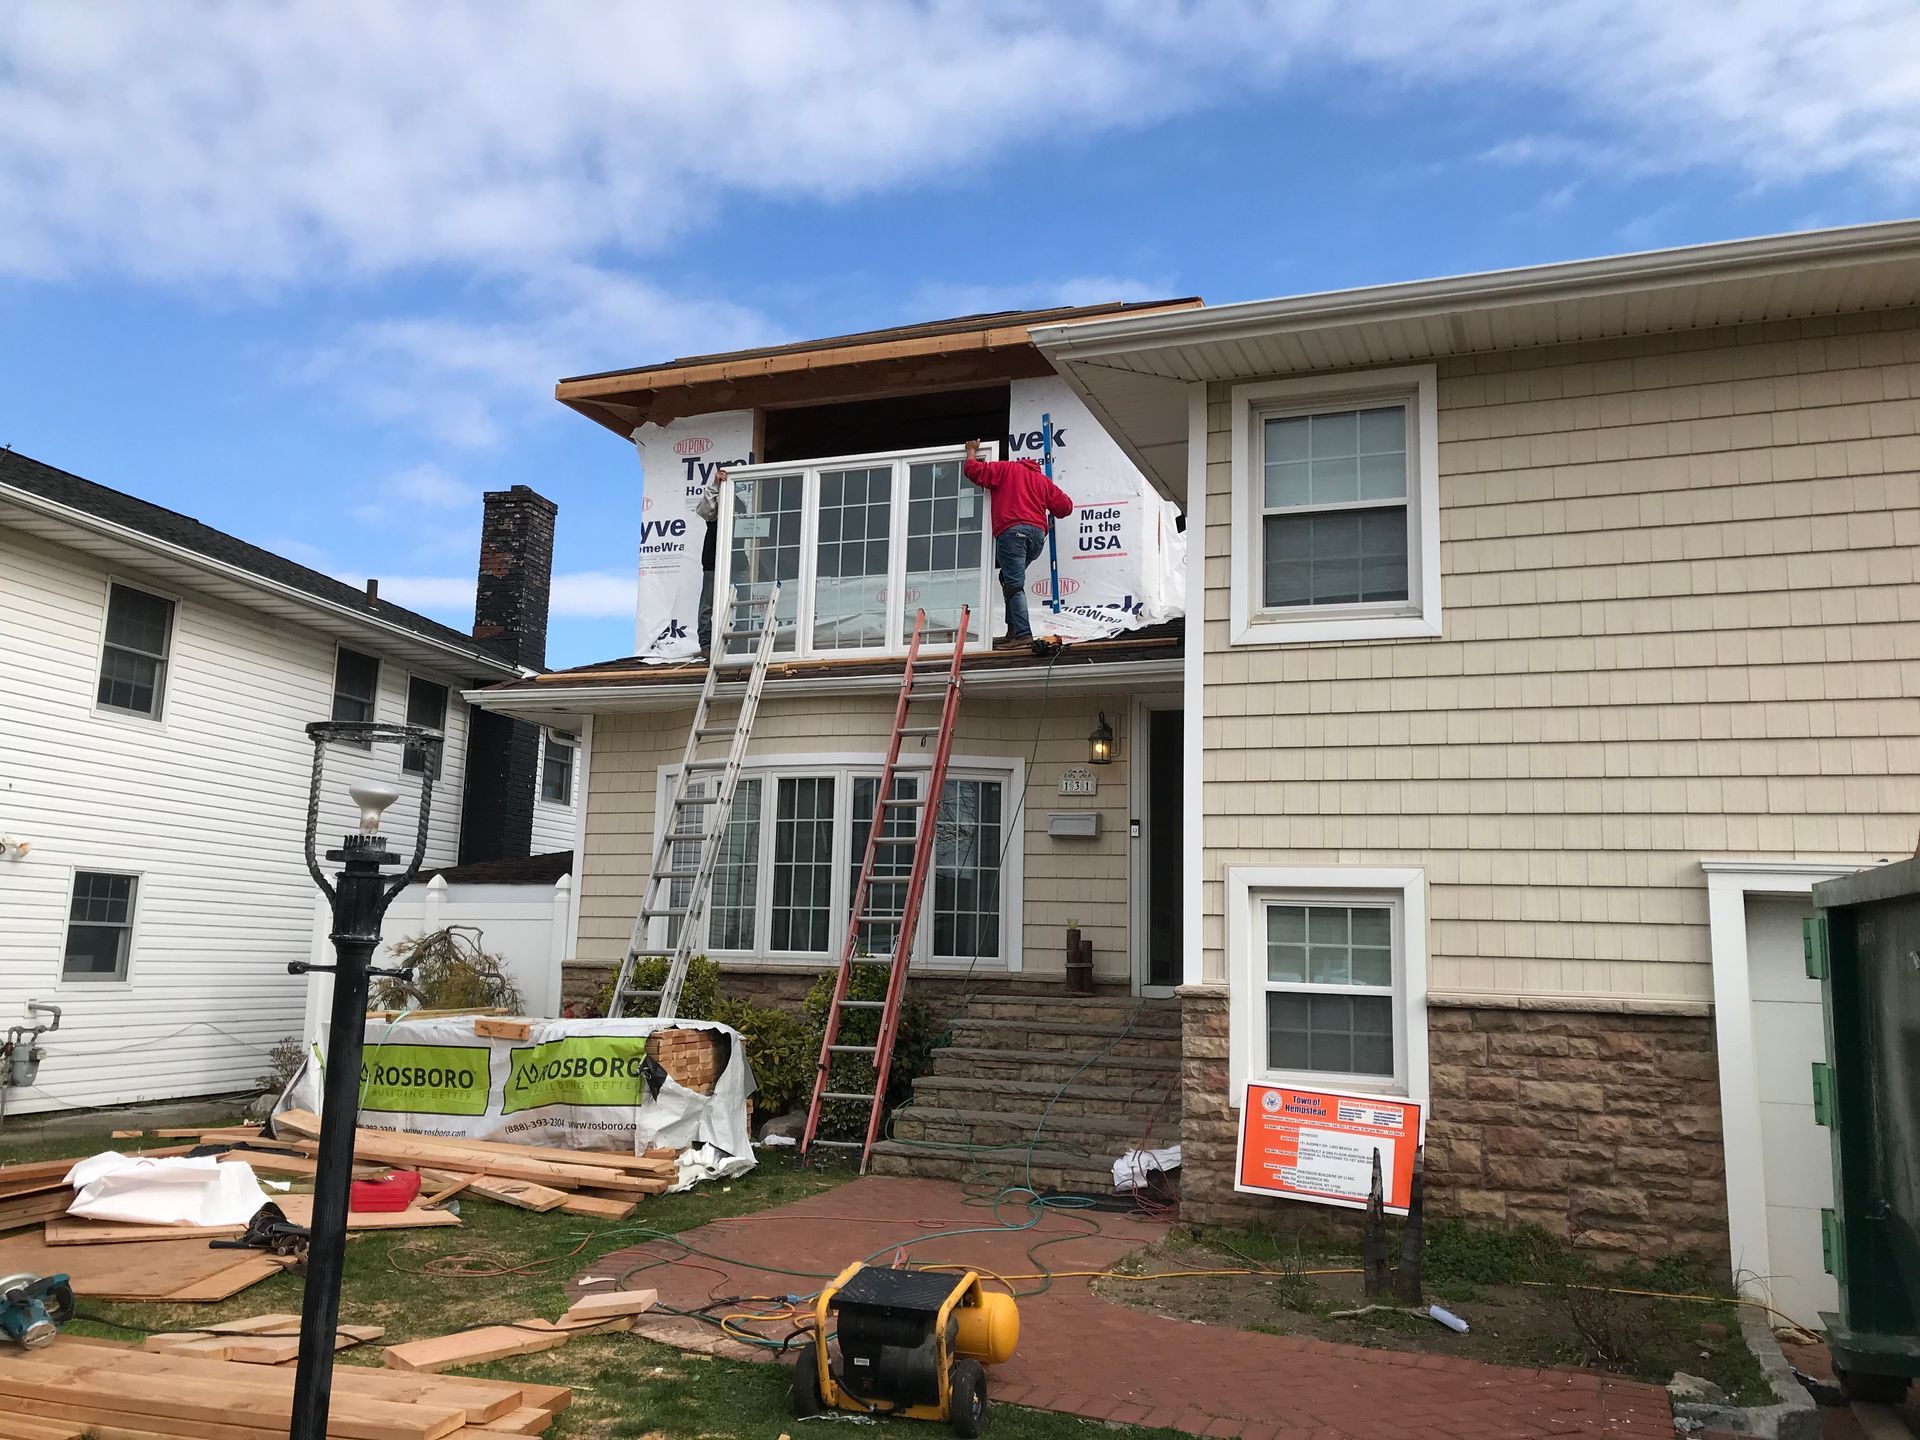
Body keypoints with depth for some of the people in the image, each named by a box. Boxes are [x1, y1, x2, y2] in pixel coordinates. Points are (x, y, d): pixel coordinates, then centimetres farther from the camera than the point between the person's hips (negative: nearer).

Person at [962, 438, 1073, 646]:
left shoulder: (1006, 468, 16)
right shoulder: (1043, 479, 27)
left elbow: (972, 469, 9)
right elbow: (1065, 506, 21)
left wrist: (971, 452, 29)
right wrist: (1048, 510, 41)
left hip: (1011, 530, -5)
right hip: (1038, 534, 5)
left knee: (1014, 584, -11)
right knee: (1011, 578, 20)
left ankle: (1023, 634, -23)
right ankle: (1013, 629, 10)